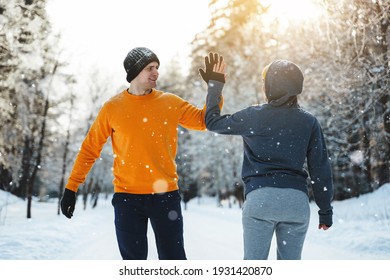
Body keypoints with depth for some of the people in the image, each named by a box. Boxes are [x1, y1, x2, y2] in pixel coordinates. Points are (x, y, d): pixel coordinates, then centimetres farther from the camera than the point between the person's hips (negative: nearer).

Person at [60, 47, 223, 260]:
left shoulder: (171, 103, 3)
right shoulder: (112, 108, 0)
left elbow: (204, 121, 8)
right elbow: (89, 149, 4)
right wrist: (71, 188, 2)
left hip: (166, 196, 0)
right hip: (127, 197, 0)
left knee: (173, 259, 8)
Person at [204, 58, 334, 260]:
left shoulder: (253, 116, 0)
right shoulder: (308, 122, 5)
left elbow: (213, 121, 15)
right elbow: (320, 169, 6)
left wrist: (215, 84, 24)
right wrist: (325, 210, 14)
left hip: (260, 198, -2)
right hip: (297, 200, 2)